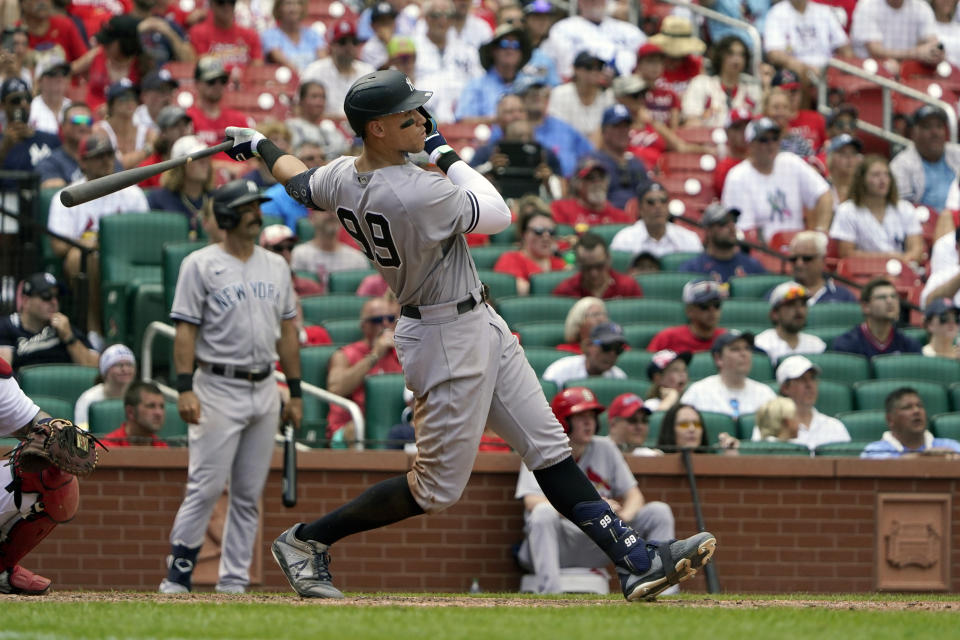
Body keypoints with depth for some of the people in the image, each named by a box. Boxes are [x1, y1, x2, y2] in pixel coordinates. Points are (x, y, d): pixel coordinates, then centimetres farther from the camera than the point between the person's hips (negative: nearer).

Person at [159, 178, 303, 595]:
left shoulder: (276, 266, 13)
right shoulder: (200, 265, -3)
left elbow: (288, 331, 16)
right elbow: (186, 329, -8)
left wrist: (295, 392, 12)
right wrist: (185, 388, -17)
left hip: (264, 391, 6)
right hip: (218, 389, -5)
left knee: (249, 494, 5)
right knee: (206, 487, -11)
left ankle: (234, 582, 9)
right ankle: (177, 576, -5)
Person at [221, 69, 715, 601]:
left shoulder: (343, 177, -4)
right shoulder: (421, 193, -30)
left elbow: (301, 183, 18)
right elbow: (497, 216, -15)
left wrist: (260, 146, 38)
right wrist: (446, 154, -6)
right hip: (448, 340, -10)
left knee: (548, 447, 7)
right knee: (436, 487, 0)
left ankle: (634, 561, 7)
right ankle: (305, 540, 11)